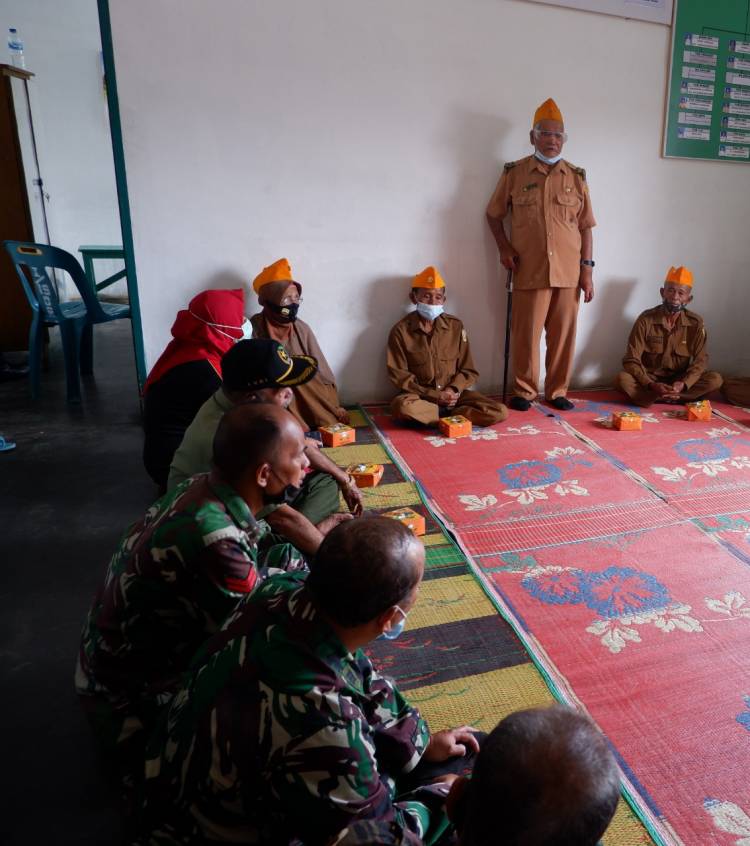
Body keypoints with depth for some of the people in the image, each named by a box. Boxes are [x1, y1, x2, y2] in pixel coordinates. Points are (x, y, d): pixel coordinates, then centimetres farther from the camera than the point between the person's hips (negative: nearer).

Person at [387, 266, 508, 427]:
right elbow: (399, 375, -7)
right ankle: (448, 414, -16)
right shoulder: (401, 331, -5)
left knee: (500, 412, -18)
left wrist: (453, 390, -14)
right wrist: (435, 395, -15)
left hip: (452, 394, 3)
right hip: (421, 396, -3)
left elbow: (469, 370, 6)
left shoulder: (455, 326, 3)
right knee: (402, 407, -38)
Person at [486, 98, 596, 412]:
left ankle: (557, 391, 18)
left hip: (568, 272, 2)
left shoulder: (576, 177, 10)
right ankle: (524, 391, 16)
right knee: (526, 334, 1)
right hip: (529, 270, -2)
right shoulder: (514, 173, 4)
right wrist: (504, 247, -2)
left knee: (563, 334, 5)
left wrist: (587, 268, 3)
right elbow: (494, 214, 13)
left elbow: (585, 227, 10)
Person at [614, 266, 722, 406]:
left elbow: (700, 360, -8)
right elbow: (631, 360, -16)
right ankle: (673, 399, -25)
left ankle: (658, 398, -22)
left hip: (679, 381, 2)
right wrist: (651, 385, -31)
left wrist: (684, 384, -28)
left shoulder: (696, 323, -7)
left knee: (715, 379, -22)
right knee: (622, 379, -31)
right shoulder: (646, 319, -12)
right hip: (649, 379, -2)